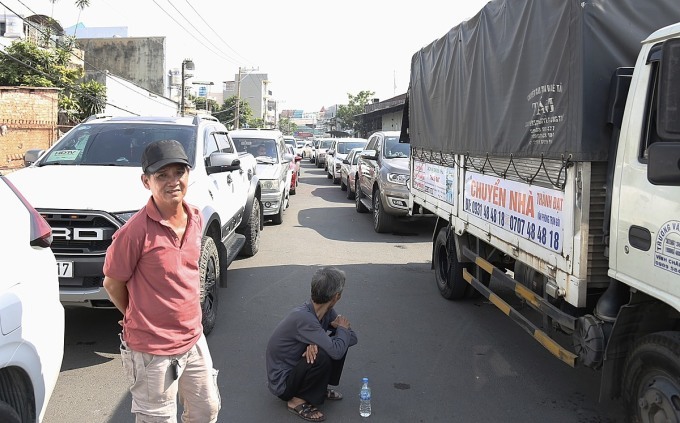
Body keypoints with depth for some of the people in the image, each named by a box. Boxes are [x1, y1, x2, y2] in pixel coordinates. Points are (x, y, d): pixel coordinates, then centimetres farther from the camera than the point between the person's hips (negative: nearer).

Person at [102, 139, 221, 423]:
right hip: (152, 350, -6)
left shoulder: (195, 219, -1)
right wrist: (138, 318, 5)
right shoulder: (135, 231, -22)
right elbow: (113, 284, -9)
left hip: (194, 339, 6)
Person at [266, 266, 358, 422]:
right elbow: (336, 351, -39)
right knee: (322, 356, -32)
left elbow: (352, 337, -5)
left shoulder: (326, 311, -7)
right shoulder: (303, 317, -33)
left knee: (341, 341, -6)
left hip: (297, 367, 8)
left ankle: (320, 387, 10)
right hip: (282, 383, -8)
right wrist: (342, 329, -16)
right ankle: (298, 400, -9)